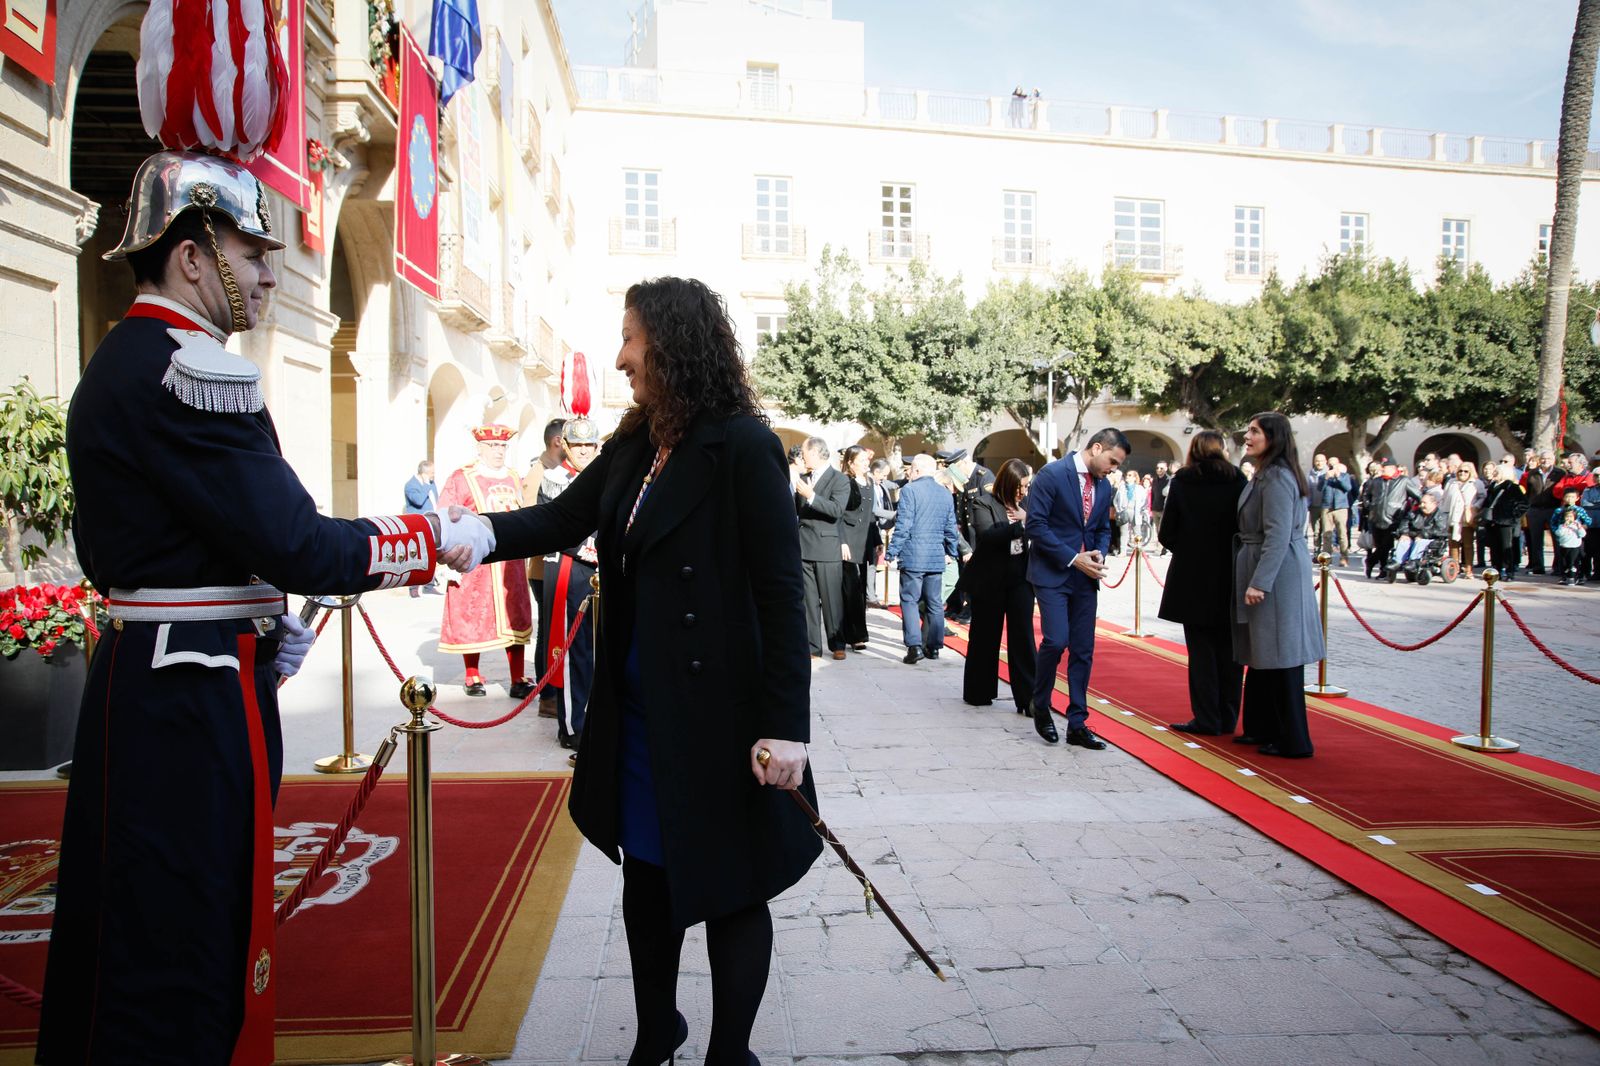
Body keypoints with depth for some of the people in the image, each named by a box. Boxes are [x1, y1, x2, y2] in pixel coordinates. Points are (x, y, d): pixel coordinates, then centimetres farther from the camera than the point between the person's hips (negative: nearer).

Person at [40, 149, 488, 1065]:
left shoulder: (116, 364, 15)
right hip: (196, 704, -10)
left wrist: (254, 617, 12)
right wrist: (435, 540, -11)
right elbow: (294, 544, -23)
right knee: (188, 954, 2)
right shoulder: (191, 372, -18)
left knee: (124, 941, 22)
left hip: (140, 678, 10)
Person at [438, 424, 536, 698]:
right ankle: (473, 677, 19)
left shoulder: (514, 479, 14)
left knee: (516, 619, 1)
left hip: (511, 563, 4)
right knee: (471, 619, 4)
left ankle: (519, 680, 5)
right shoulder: (461, 479, -1)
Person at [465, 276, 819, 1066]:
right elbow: (557, 522, 10)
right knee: (646, 878, 20)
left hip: (719, 714, -7)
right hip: (639, 711, 8)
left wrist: (786, 726, -20)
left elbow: (781, 593, -17)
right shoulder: (631, 448, 8)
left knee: (728, 887, 9)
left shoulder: (742, 447, -15)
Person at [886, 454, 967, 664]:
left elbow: (903, 525, -13)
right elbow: (951, 528, 12)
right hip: (937, 557, 5)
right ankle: (933, 646, 15)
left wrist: (893, 552, -8)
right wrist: (952, 551, 22)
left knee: (910, 601, -1)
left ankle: (915, 646, -11)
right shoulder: (946, 493, 9)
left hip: (913, 556, -5)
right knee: (934, 603, 11)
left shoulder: (910, 490, -8)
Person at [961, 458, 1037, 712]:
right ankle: (979, 692, 25)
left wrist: (1027, 519, -15)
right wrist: (1018, 524, -22)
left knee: (1023, 637, -1)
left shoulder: (1026, 502, 6)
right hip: (990, 580, -3)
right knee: (985, 636, 10)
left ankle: (1027, 698, 2)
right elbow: (987, 535, -22)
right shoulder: (984, 503, -8)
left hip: (1020, 578, 3)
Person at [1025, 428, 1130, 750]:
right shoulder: (1052, 474, -11)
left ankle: (1077, 724, 13)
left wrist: (1099, 553, -2)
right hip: (1052, 574, -6)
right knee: (1056, 640, -17)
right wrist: (1073, 558, -17)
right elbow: (1036, 525, -15)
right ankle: (1040, 706, 8)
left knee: (1083, 650, 5)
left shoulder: (1104, 485, 10)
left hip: (1085, 577, 6)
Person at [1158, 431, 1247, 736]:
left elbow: (1167, 533, -4)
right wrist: (1233, 553, 13)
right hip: (1230, 577, 1)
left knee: (1201, 648, 4)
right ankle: (1227, 718, 16)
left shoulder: (1182, 481, -2)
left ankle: (1207, 719, 4)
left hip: (1192, 577, -1)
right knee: (1228, 649, 10)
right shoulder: (1236, 479, -1)